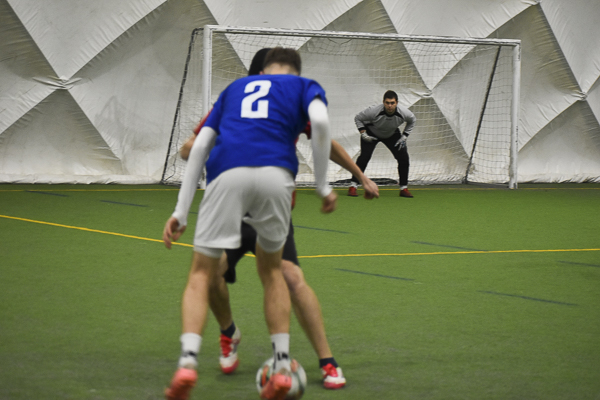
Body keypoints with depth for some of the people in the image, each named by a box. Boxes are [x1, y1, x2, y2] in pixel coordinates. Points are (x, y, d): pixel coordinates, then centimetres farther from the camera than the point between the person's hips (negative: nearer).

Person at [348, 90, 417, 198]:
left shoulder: (403, 112, -28)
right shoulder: (374, 110, -36)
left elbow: (412, 120, -2)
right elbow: (358, 118, -17)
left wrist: (404, 136, -8)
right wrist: (363, 134, -23)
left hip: (392, 135, 3)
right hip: (371, 133, -3)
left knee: (403, 157, -8)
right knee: (364, 156, -20)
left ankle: (404, 188, 6)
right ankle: (353, 186, -13)